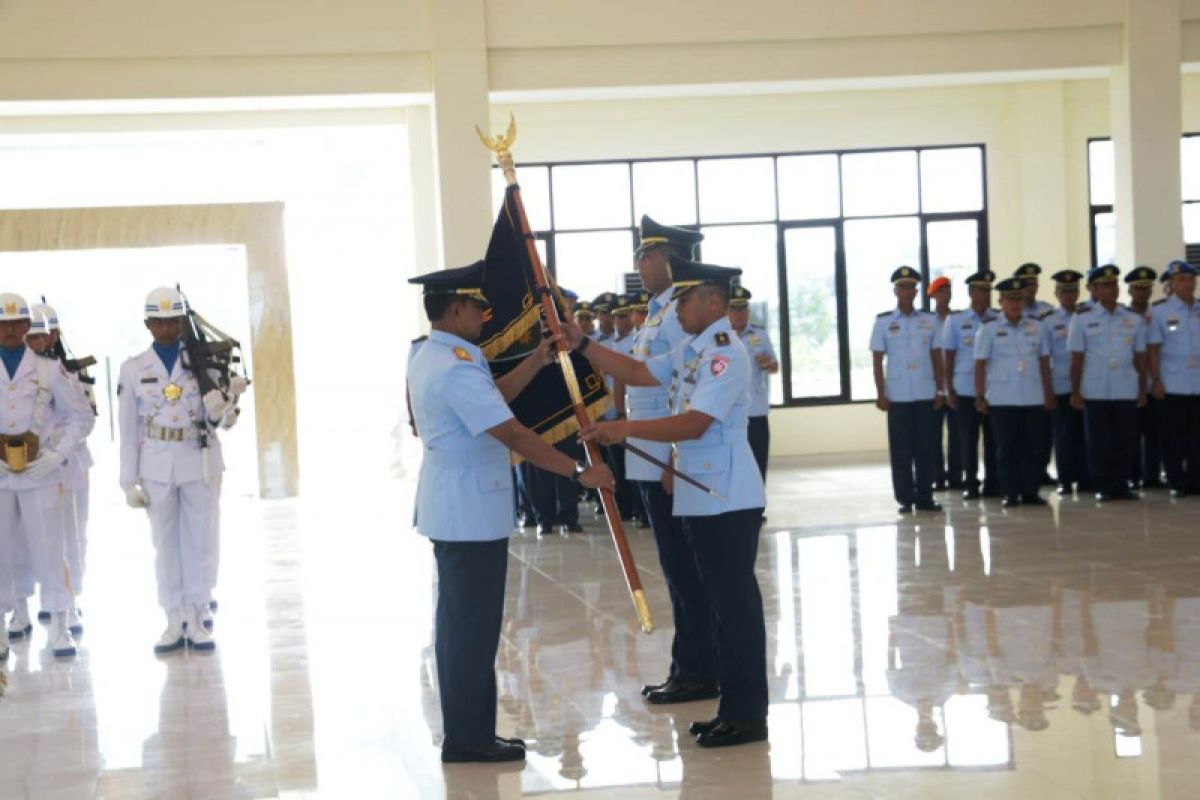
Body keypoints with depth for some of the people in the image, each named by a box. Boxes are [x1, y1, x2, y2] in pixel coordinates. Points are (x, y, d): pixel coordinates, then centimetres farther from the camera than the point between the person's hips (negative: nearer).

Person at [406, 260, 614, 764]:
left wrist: (537, 361, 11)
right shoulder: (456, 368, -22)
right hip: (472, 513, -11)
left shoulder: (430, 359, 11)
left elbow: (492, 398, 17)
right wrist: (580, 472, -24)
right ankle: (469, 737, 4)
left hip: (449, 510, 11)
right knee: (474, 624, -3)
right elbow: (513, 434, -26)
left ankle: (464, 731, 23)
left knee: (460, 621, 15)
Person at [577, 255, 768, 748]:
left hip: (728, 502, -10)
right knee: (721, 603, 14)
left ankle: (747, 715, 5)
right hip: (700, 499, 10)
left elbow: (693, 425, -24)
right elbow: (637, 374, 19)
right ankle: (733, 708, 23)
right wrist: (583, 346, 10)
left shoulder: (726, 354, -17)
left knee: (736, 604, -3)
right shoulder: (689, 350, 14)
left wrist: (627, 428, -29)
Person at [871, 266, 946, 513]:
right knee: (900, 449, 2)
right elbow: (878, 361, 1)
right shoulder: (883, 322, 1)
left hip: (925, 394, 1)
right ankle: (905, 498, 8)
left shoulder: (929, 320, 5)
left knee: (925, 447, 4)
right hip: (897, 396, -1)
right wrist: (880, 394, -4)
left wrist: (940, 390, 3)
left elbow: (937, 357, 8)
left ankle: (925, 497, 10)